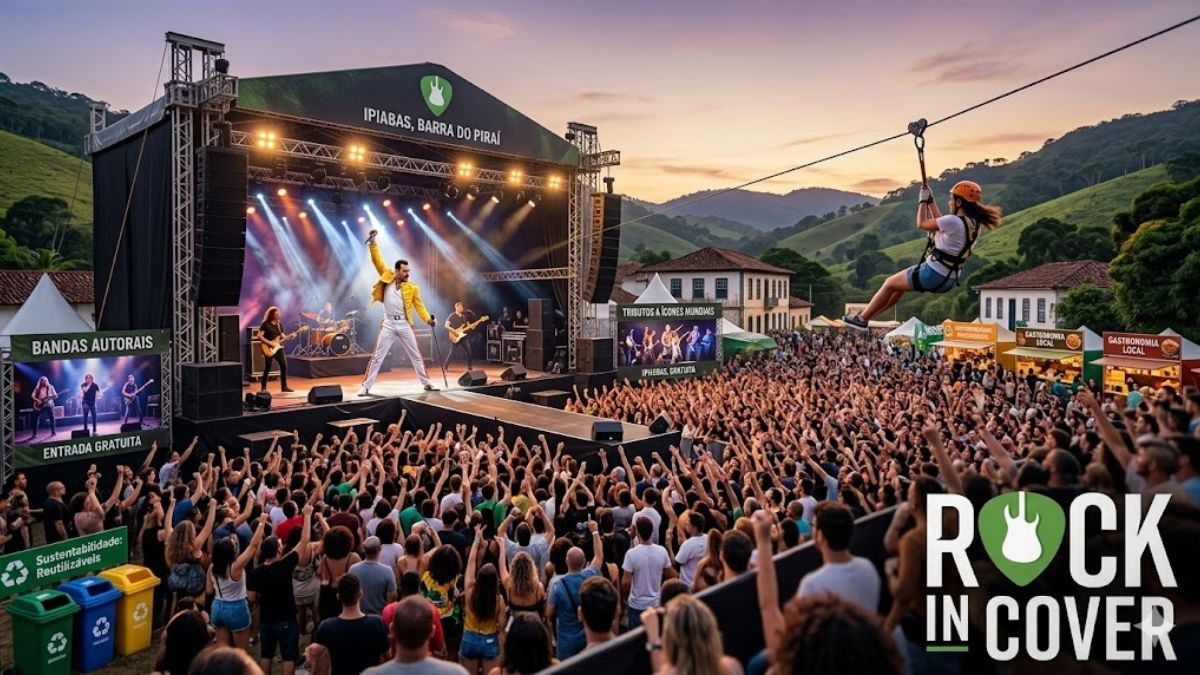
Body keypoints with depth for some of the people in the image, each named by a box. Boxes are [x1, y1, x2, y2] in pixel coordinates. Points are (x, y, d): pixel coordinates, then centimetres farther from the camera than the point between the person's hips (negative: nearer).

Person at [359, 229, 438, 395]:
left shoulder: (412, 288, 3)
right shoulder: (387, 278, 2)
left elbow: (419, 306, 4)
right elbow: (378, 261, 0)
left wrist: (428, 319, -11)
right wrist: (373, 242, -8)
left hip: (405, 325, 1)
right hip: (388, 325, -1)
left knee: (416, 356, 9)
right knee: (377, 357, 0)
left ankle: (427, 383, 19)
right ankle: (366, 386, 6)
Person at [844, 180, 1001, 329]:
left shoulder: (953, 221, -22)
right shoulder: (974, 225, 6)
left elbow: (922, 223, -9)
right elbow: (940, 223, 20)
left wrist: (923, 200, 4)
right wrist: (930, 200, 21)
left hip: (933, 274, -9)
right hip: (949, 281, 9)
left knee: (890, 284, 10)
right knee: (899, 284, 28)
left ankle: (861, 319, 19)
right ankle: (867, 316, 34)